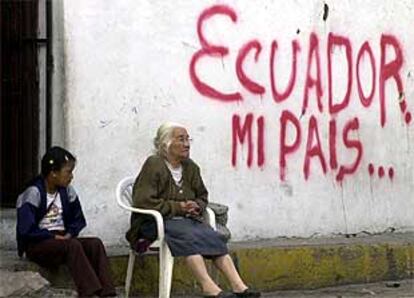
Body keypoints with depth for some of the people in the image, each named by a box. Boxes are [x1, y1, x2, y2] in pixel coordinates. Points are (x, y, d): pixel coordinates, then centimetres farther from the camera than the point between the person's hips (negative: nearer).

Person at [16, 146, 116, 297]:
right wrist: (53, 236, -17)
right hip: (37, 245, -6)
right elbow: (25, 230, -18)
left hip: (62, 240, 6)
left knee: (95, 243, -20)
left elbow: (78, 220, 16)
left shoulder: (67, 191, 6)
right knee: (73, 245, -33)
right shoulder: (34, 193, -14)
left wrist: (69, 234, -4)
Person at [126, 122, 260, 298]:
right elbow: (142, 201, -15)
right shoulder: (153, 165, -7)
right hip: (156, 221, -6)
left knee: (213, 236, -22)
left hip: (186, 219, 6)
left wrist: (196, 206, 0)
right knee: (187, 235, -35)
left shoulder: (191, 167, 14)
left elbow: (202, 196, 26)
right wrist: (177, 207, -17)